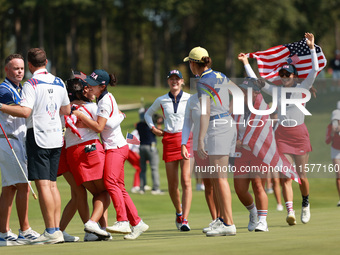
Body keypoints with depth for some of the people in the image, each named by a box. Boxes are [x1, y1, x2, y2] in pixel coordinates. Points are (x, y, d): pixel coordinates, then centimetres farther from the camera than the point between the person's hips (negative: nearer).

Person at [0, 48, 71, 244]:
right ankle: (57, 229, 8)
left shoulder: (32, 84, -11)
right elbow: (67, 110, 21)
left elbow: (25, 111, -22)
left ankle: (51, 232, -12)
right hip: (56, 136, 7)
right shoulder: (58, 82, 10)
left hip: (38, 137, -7)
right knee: (52, 184, 11)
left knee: (43, 184, -8)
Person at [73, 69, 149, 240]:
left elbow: (99, 127, -22)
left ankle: (123, 222, -34)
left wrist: (80, 115, -18)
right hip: (114, 147, 10)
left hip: (116, 147, -10)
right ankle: (137, 224, 12)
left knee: (110, 182, -24)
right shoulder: (105, 98, 14)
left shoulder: (105, 101, -15)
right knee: (119, 187, 9)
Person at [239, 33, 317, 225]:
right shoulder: (276, 91, 9)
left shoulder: (302, 88, 2)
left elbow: (315, 70, -8)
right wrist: (247, 64, 13)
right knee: (285, 176, -10)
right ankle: (290, 211, -16)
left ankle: (306, 203, 29)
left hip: (300, 133, -2)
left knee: (302, 176, 2)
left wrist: (312, 48, -14)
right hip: (282, 135, 2)